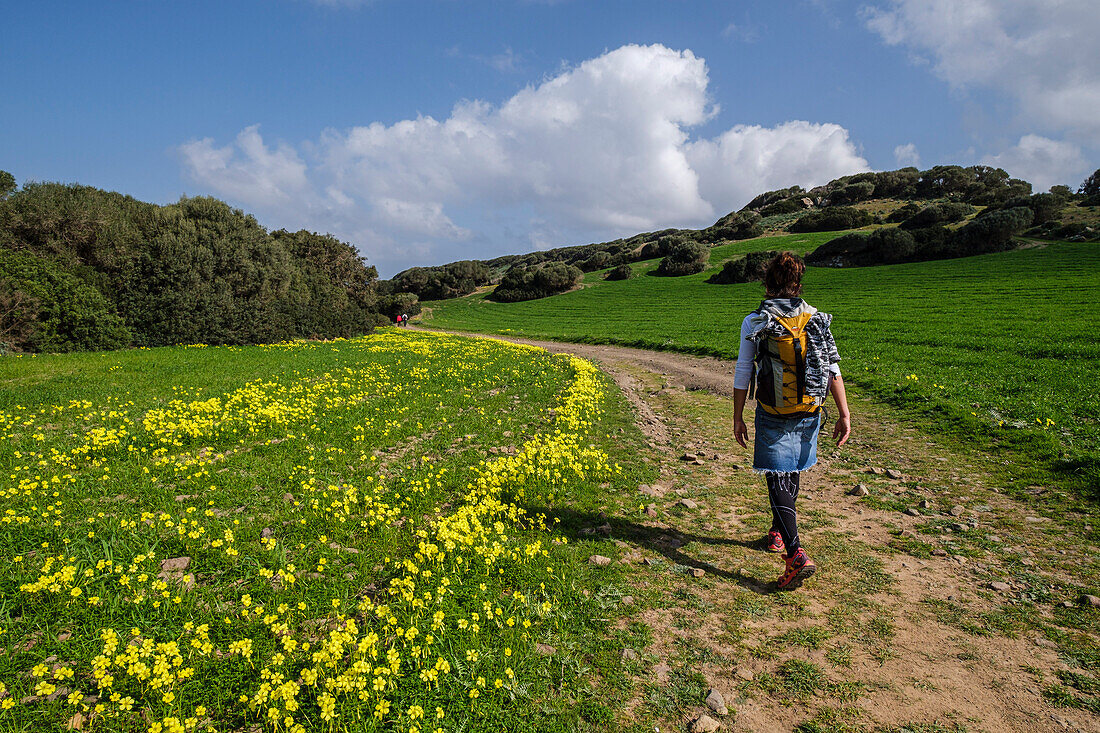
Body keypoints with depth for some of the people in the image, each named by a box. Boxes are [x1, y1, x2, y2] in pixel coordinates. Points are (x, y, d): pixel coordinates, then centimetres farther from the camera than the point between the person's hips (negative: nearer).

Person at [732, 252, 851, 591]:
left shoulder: (753, 323, -7)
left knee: (779, 480, -2)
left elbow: (743, 375, -6)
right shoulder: (816, 319, 2)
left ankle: (796, 554, -14)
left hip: (773, 416, -4)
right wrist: (844, 414, 1)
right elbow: (833, 369, -1)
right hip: (809, 414, 4)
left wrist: (738, 418, 2)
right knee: (790, 474, 21)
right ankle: (778, 531, 40)